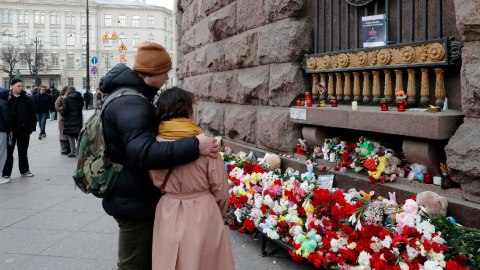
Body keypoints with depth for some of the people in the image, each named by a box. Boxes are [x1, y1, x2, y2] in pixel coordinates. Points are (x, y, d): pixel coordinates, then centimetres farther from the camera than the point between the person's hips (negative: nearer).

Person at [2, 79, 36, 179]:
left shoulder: (28, 100, 0)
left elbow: (33, 115, -1)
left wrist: (31, 128, -8)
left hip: (24, 130, 1)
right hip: (10, 130, -1)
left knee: (23, 151, 13)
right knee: (8, 151, 4)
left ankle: (24, 170, 26)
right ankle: (6, 173, 10)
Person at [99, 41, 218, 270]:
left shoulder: (130, 97, 11)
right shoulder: (131, 103, -24)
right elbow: (143, 152, -37)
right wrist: (194, 147, -38)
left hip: (132, 196, 10)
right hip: (134, 200, -10)